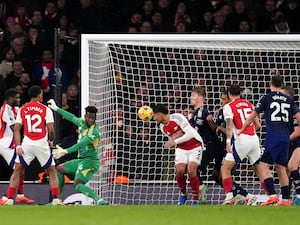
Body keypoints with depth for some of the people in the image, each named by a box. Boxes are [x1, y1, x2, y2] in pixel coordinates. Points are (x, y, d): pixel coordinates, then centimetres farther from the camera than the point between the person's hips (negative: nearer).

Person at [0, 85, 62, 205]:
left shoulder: (22, 109, 7)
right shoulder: (46, 110, -1)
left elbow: (17, 129, 2)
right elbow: (51, 130, -6)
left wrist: (18, 146, 1)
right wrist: (50, 140, 13)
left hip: (27, 143, 2)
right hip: (42, 144, -2)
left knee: (17, 171, 10)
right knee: (51, 172, 11)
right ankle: (56, 199, 2)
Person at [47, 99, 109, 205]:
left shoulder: (94, 132, -21)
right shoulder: (82, 122, 4)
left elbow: (81, 145, -32)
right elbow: (72, 117, 23)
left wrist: (65, 151, -42)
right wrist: (56, 109, 30)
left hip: (90, 161, -10)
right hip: (81, 160, 10)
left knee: (78, 185, -26)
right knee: (59, 169, 21)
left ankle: (99, 200, -42)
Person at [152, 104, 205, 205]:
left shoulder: (177, 118, -21)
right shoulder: (163, 127, 2)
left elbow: (190, 133, -26)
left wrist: (175, 142, -27)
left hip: (195, 146, -6)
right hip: (181, 149, 6)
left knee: (191, 171, -19)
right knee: (179, 171, -14)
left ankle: (195, 199, -7)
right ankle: (183, 194, 10)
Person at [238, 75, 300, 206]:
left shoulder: (267, 98, 1)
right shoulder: (288, 100, 12)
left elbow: (253, 116, 6)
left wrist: (241, 130, 17)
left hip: (273, 136, -5)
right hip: (285, 137, 5)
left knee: (264, 165, -5)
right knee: (280, 167, 12)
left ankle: (272, 195, -19)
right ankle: (286, 199, 9)